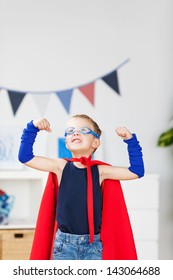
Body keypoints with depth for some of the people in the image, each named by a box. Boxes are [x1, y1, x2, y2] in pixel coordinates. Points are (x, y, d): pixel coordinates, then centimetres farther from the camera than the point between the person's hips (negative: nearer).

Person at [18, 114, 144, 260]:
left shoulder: (100, 171, 0)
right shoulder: (61, 167, 0)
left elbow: (136, 171, -1)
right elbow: (25, 157, -1)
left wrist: (130, 140, -6)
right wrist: (32, 128, -9)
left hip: (93, 244, 0)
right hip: (64, 243, 0)